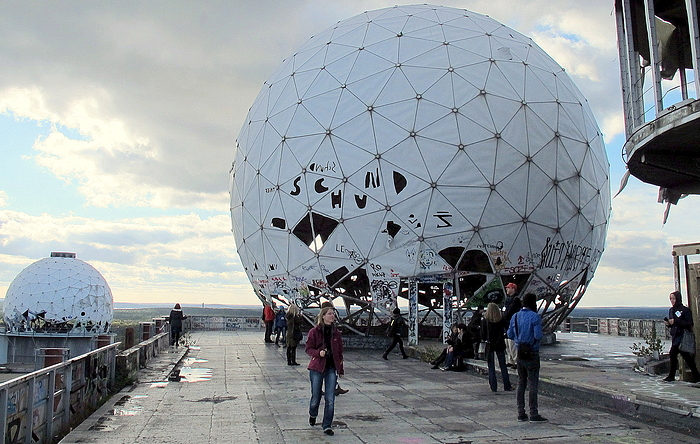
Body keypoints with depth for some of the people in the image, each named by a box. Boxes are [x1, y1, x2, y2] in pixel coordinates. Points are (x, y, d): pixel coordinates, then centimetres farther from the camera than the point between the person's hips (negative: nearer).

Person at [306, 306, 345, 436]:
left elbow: (340, 352, 11)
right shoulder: (314, 332, -5)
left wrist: (340, 369, 11)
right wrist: (318, 353, -22)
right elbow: (308, 349, -2)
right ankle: (312, 415, 41)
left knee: (330, 399, -3)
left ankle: (327, 425, 10)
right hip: (317, 367, -2)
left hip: (332, 368, 2)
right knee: (316, 397, 9)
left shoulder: (336, 333, 5)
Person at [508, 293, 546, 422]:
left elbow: (510, 335, 8)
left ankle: (521, 413, 13)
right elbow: (538, 336, -19)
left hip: (519, 353, 6)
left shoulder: (515, 317, 6)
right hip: (532, 354, -5)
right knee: (532, 383, -1)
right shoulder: (535, 317, -12)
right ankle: (534, 414, 2)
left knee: (521, 383, 11)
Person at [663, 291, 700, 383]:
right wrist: (668, 323, 0)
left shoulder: (685, 310, -9)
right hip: (675, 335, 8)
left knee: (673, 353, -14)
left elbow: (689, 324, -15)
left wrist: (675, 321, -22)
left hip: (682, 335, -8)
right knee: (686, 356, 9)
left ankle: (671, 376, -6)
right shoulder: (671, 310, 13)